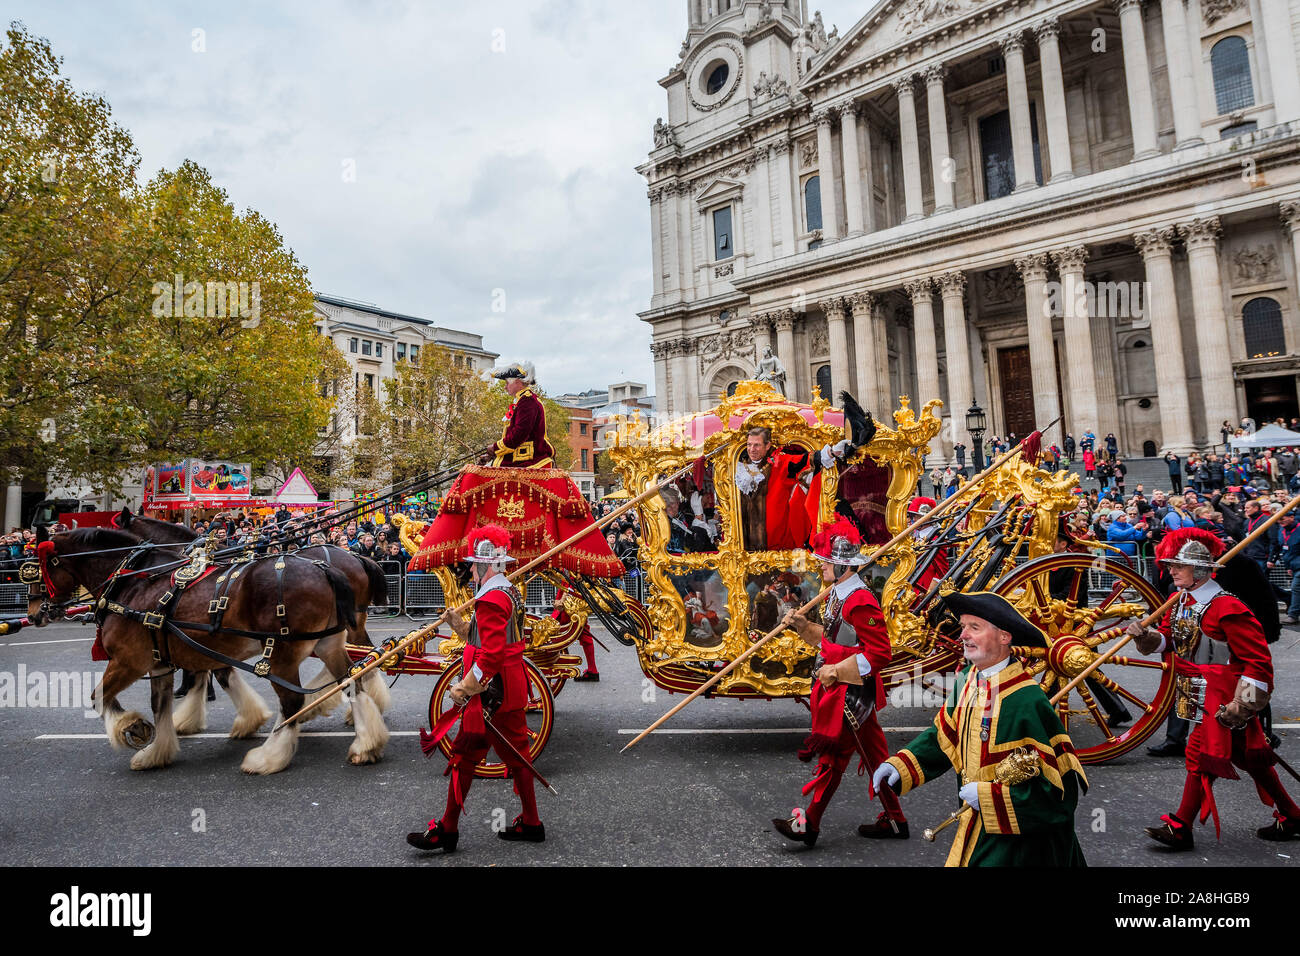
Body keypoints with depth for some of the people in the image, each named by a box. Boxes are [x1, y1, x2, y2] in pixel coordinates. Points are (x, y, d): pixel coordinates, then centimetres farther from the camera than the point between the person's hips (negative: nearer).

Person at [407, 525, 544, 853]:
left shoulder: (491, 600, -20)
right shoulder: (510, 593, 12)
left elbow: (492, 655, -26)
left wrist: (464, 687, -20)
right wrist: (460, 625, 5)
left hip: (490, 693, -10)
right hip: (512, 690, 10)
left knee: (464, 756, 2)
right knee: (515, 752, 16)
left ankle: (447, 830, 14)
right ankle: (530, 823, 25)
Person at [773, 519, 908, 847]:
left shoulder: (860, 602, -24)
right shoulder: (838, 595, 7)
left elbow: (880, 654, -24)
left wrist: (837, 671, -22)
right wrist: (804, 626, 4)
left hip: (852, 693, -10)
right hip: (837, 688, 10)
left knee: (832, 755, 1)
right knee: (874, 754, 17)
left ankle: (809, 825, 14)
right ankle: (894, 820, 30)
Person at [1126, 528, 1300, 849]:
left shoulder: (1227, 609, -22)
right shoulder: (1180, 601, 4)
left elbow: (1258, 662, -19)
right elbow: (1168, 639, 10)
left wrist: (1240, 706, -20)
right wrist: (1144, 635, -12)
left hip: (1221, 700, -8)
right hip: (1199, 696, 8)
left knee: (1201, 754, -3)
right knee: (1250, 758, 19)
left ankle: (1180, 828, 5)